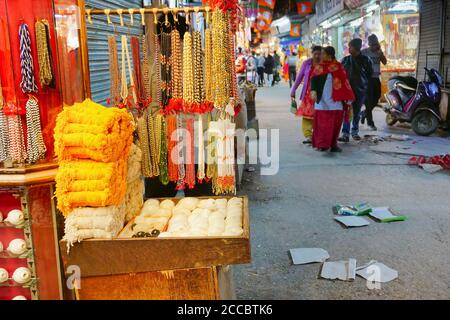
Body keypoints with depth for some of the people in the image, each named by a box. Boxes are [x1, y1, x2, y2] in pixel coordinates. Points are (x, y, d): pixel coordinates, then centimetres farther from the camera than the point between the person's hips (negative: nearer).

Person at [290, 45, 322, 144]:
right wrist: (293, 90, 4)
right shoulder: (306, 63, 4)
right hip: (308, 93, 0)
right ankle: (308, 136, -6)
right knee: (306, 114, -6)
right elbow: (299, 77, 7)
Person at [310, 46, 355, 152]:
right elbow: (314, 79, -4)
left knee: (336, 124, 4)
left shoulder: (339, 67, 7)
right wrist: (313, 91, -24)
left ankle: (333, 144, 15)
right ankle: (322, 144, -6)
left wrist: (347, 100, 6)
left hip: (336, 102, 2)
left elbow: (344, 83, 9)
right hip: (322, 101, -1)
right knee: (323, 123, -7)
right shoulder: (319, 67, 6)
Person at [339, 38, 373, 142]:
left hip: (360, 90, 0)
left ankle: (355, 131, 27)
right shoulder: (346, 60, 4)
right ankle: (345, 133, -9)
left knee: (357, 112, 11)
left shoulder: (365, 60, -2)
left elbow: (369, 74, 10)